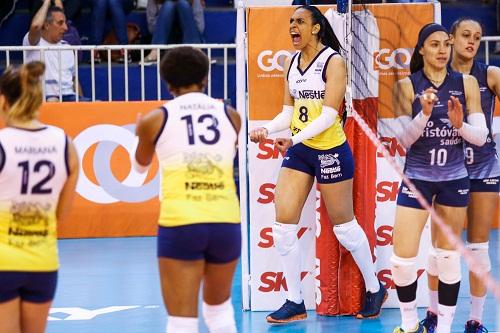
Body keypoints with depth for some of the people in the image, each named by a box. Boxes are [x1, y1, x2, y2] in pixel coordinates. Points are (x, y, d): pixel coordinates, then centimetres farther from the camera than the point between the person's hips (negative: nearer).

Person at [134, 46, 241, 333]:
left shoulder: (155, 120, 5)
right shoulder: (231, 116, 10)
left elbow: (141, 165, 26)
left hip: (180, 224, -3)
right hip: (226, 222, 3)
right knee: (220, 309, 25)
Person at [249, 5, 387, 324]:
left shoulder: (333, 61, -12)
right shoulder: (291, 64, 8)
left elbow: (328, 115, -20)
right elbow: (289, 113, 12)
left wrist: (294, 138, -30)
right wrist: (267, 129, -8)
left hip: (330, 151, -6)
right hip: (299, 152, 6)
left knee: (344, 226, 6)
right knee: (283, 225, -3)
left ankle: (375, 289, 25)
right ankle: (295, 303, 6)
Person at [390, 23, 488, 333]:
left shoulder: (467, 84, -2)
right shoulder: (406, 86, -5)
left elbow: (481, 136, -5)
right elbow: (404, 139, -10)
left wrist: (459, 124, -25)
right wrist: (424, 114, -27)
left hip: (454, 178, 1)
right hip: (417, 177, -1)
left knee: (449, 255, 9)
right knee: (402, 258, -7)